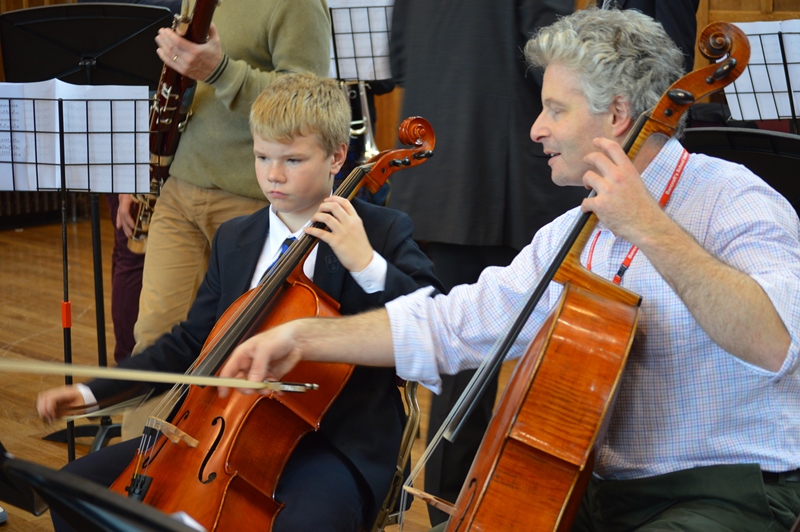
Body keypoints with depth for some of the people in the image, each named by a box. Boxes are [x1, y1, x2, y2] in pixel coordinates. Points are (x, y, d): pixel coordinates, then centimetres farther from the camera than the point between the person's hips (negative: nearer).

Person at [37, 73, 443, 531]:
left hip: (335, 444, -5)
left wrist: (367, 265, -26)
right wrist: (94, 391, 10)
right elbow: (192, 342, 19)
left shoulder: (384, 233, -4)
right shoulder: (234, 240, 14)